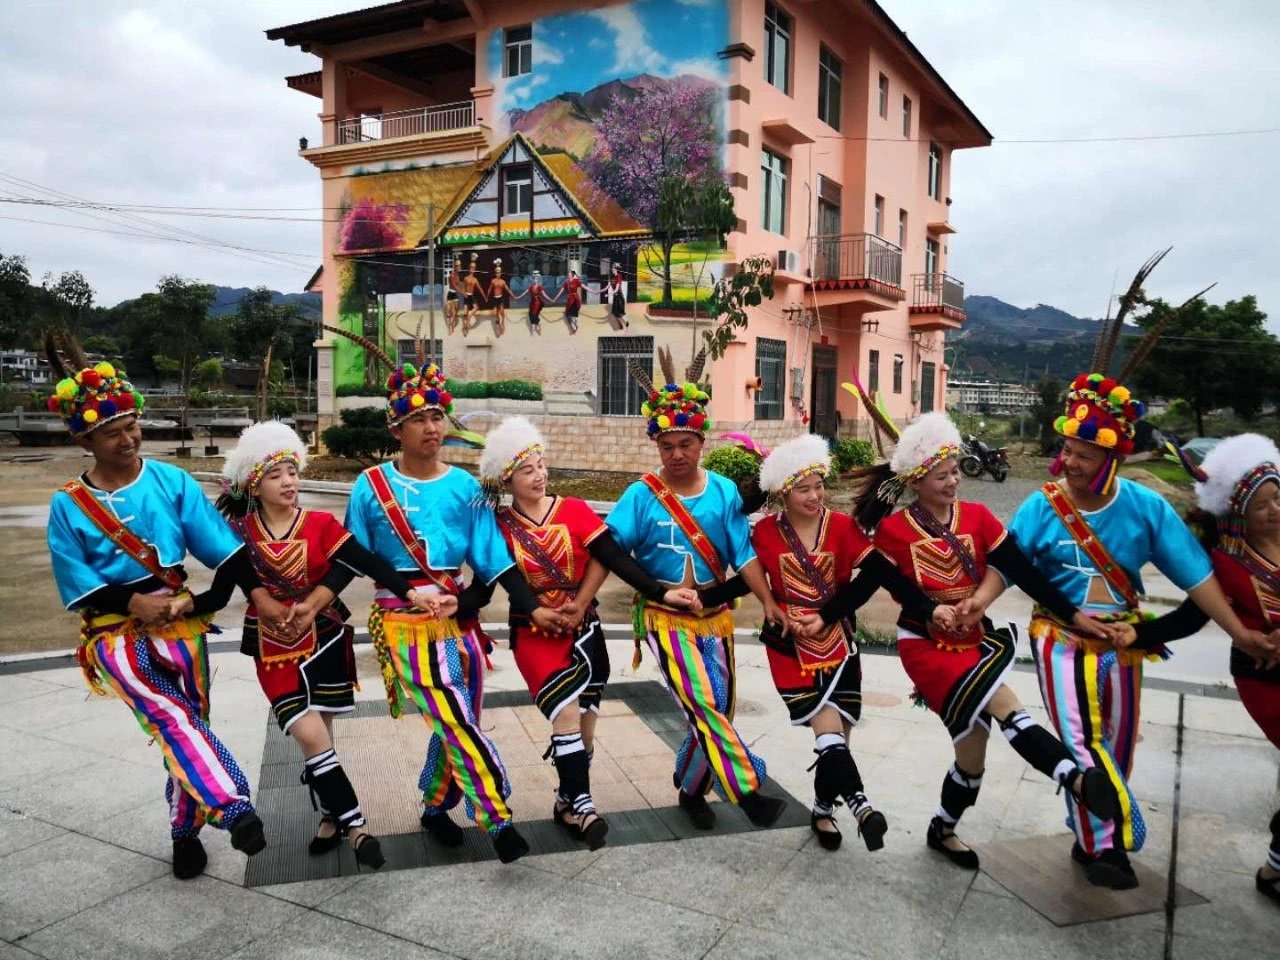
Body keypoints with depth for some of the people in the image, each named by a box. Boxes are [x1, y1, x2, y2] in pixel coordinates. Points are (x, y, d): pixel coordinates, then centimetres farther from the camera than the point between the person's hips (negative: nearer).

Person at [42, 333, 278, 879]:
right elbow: (79, 588, -3)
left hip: (178, 620, 2)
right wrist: (134, 602, -18)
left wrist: (260, 596, -15)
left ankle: (185, 831, 28)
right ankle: (234, 806, -33)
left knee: (186, 726, 8)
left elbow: (221, 546, -6)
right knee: (167, 713, -28)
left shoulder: (171, 482, -4)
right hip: (114, 630, -2)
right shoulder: (69, 505, -4)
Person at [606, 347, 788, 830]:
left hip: (715, 616, 4)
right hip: (665, 616, -4)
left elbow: (744, 554, -4)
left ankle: (691, 789, 30)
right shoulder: (641, 495, -9)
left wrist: (768, 602, -13)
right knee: (702, 703, -20)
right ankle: (747, 790, -13)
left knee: (717, 709, 10)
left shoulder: (725, 492, -2)